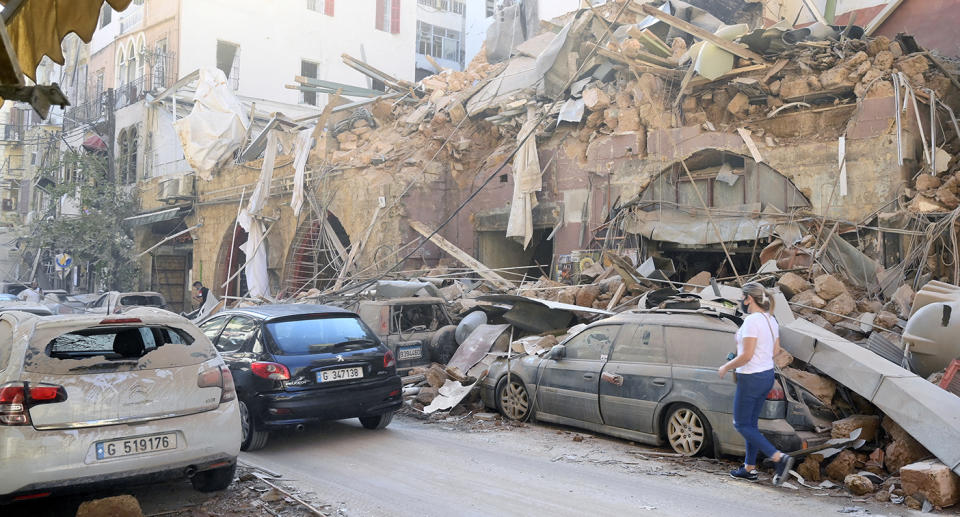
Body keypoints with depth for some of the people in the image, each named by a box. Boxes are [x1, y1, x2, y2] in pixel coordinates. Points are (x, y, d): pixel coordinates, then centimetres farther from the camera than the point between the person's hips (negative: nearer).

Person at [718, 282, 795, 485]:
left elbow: (746, 355, -24)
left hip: (751, 379, -9)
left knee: (742, 425, 2)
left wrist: (726, 367, -10)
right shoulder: (771, 320, 7)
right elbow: (775, 350, 16)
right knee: (750, 423, 18)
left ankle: (780, 458, -9)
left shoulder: (752, 320, -21)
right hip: (767, 375, 9)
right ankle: (750, 468, 24)